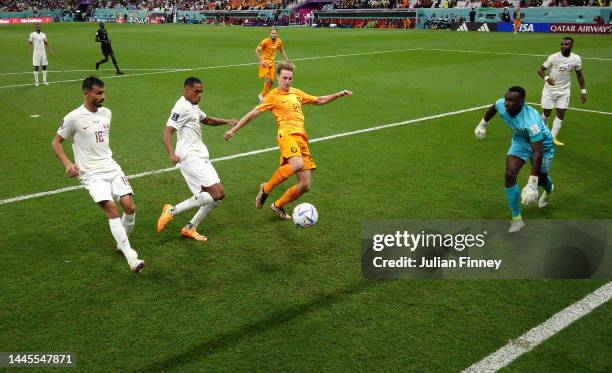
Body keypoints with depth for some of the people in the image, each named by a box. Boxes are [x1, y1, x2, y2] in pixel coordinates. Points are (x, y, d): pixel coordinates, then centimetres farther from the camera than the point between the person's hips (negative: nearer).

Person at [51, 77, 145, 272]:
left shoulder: (106, 113, 9)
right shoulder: (73, 118, -8)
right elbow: (56, 142, 1)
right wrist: (68, 164, -12)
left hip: (111, 167, 5)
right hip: (91, 173, -5)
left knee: (130, 206, -8)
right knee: (111, 207, -22)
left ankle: (122, 243, 19)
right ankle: (130, 256, -21)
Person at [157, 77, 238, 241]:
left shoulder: (193, 107, 19)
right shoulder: (182, 107, -12)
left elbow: (207, 119, 36)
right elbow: (167, 132, -20)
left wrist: (227, 121, 20)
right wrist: (172, 154, -36)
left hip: (200, 156, 10)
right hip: (189, 157, -10)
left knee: (219, 194, 7)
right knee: (216, 193, -17)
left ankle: (190, 228, 14)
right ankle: (172, 210, -7)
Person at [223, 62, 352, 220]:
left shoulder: (297, 93, 23)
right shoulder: (273, 96, 7)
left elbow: (318, 100, 35)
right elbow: (253, 113, 5)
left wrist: (338, 94, 26)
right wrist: (234, 129, 2)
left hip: (302, 137, 6)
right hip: (287, 134, -6)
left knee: (305, 185, 0)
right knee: (297, 164, -38)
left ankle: (278, 205, 22)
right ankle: (266, 188, -16)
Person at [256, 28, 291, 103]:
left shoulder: (279, 41, -1)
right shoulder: (266, 41, -17)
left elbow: (281, 49, 20)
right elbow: (257, 50, -14)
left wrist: (286, 58, 13)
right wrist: (261, 61, -21)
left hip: (271, 63, 6)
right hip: (265, 63, -6)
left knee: (271, 81, 6)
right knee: (267, 80, -15)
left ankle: (262, 95, 24)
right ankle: (263, 96, 1)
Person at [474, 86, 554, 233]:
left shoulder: (531, 121, -44)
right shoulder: (501, 105, -28)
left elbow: (537, 152, -46)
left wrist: (531, 184, -51)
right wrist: (482, 124, 14)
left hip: (541, 144, -4)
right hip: (520, 141, 4)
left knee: (541, 179, 15)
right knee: (509, 174, -15)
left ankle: (549, 189, 58)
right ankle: (517, 218, -3)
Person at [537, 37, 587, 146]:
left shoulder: (576, 59, -4)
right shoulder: (553, 57, -13)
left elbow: (579, 75, 9)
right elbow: (540, 70, -9)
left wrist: (583, 91, 6)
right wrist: (546, 78, -31)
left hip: (564, 91, 2)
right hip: (550, 89, -2)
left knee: (561, 113, -3)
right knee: (546, 112, 4)